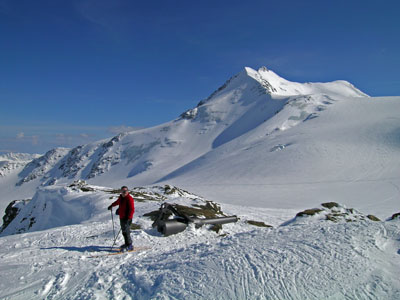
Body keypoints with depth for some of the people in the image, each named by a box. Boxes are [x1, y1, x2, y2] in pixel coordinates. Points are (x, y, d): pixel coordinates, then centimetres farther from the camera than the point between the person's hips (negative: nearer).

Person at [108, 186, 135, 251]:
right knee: (124, 231, 14)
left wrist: (128, 217, -27)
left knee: (126, 232, -11)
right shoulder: (121, 197, 11)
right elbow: (117, 202, 34)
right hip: (122, 217, 8)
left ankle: (129, 246, -5)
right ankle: (127, 244, 26)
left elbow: (132, 209, -20)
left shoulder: (129, 198, -14)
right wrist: (111, 206, 49)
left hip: (127, 218, -8)